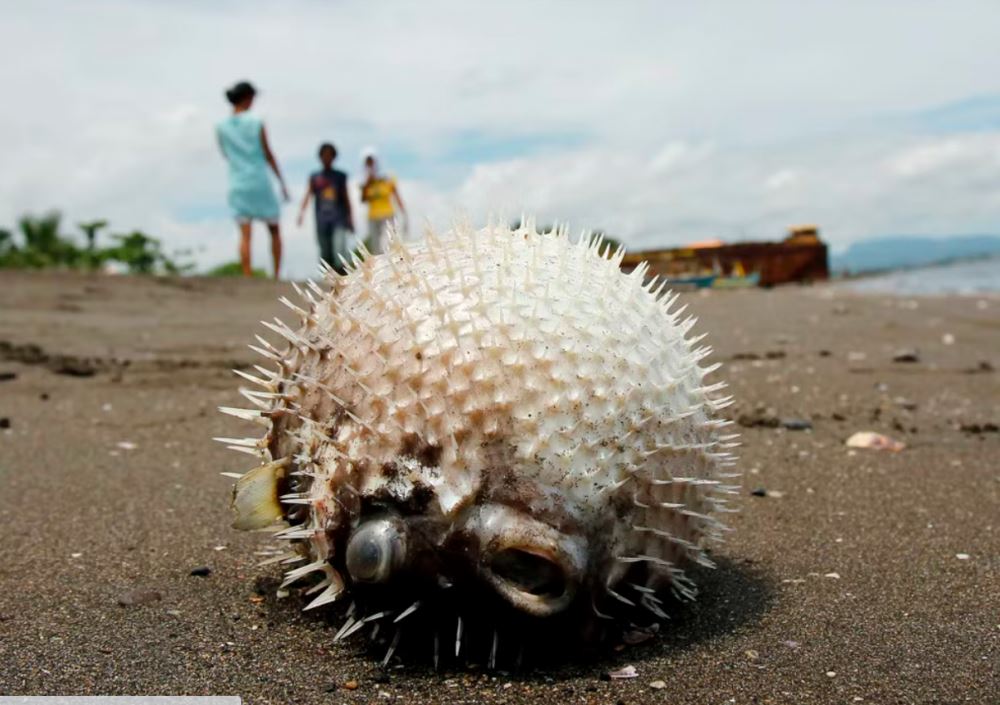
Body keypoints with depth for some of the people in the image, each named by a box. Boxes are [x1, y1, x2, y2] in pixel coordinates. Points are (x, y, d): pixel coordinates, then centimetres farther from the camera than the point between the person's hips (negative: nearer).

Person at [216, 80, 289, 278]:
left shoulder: (221, 127, 3)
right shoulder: (256, 123, -6)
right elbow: (268, 155, -4)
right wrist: (282, 182, 3)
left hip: (238, 184, 3)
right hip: (260, 182, -2)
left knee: (245, 235, -1)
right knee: (275, 230, 12)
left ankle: (248, 279, -10)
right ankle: (277, 276, 8)